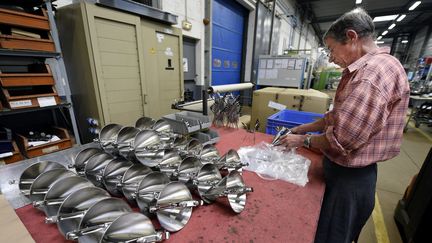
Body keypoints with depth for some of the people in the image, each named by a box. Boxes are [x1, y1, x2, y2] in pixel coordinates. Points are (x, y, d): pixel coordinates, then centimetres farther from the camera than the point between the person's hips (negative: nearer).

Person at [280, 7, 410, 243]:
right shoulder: (366, 69, 11)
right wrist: (305, 127, 9)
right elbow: (337, 116, 15)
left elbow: (342, 139, -29)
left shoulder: (376, 70, -24)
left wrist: (303, 140, -13)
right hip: (342, 170, 9)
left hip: (350, 177, -9)